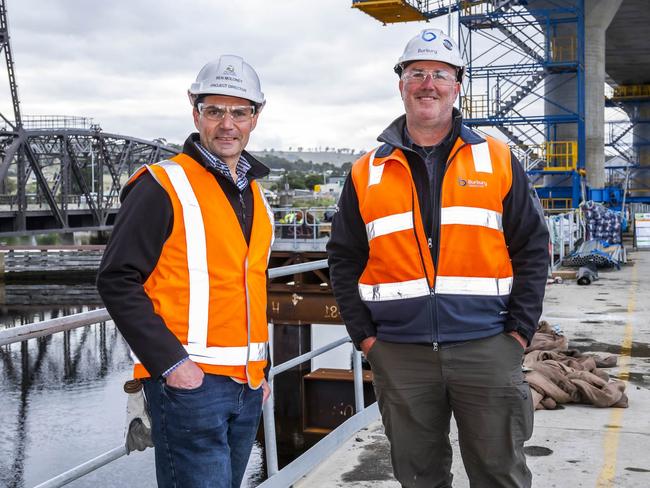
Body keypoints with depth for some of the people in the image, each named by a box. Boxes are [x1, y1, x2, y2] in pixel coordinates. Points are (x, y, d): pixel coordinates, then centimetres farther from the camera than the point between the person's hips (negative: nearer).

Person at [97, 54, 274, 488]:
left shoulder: (254, 193, 14)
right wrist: (171, 362, -18)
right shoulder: (163, 186, -8)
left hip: (248, 386, 7)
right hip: (188, 382, -7)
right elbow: (118, 282, -12)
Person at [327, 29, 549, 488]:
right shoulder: (366, 174, 5)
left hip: (487, 349, -1)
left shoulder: (499, 161, 3)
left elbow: (533, 248, 2)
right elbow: (345, 260, 7)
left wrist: (520, 330, -4)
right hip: (399, 355, 1)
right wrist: (365, 336, 0)